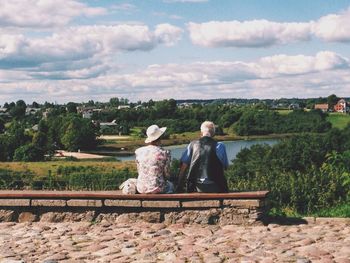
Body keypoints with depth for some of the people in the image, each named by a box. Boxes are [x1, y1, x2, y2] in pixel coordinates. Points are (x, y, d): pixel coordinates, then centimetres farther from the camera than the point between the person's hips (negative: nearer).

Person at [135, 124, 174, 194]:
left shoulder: (139, 152, -1)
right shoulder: (165, 153, -12)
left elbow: (139, 171, 8)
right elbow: (167, 175, -4)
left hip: (141, 189, 4)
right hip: (157, 189, -4)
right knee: (170, 185, 33)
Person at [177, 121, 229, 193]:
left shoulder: (192, 145, 5)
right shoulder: (219, 146, -2)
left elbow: (183, 166, 5)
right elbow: (225, 166, -1)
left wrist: (179, 187, 9)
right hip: (214, 188, -3)